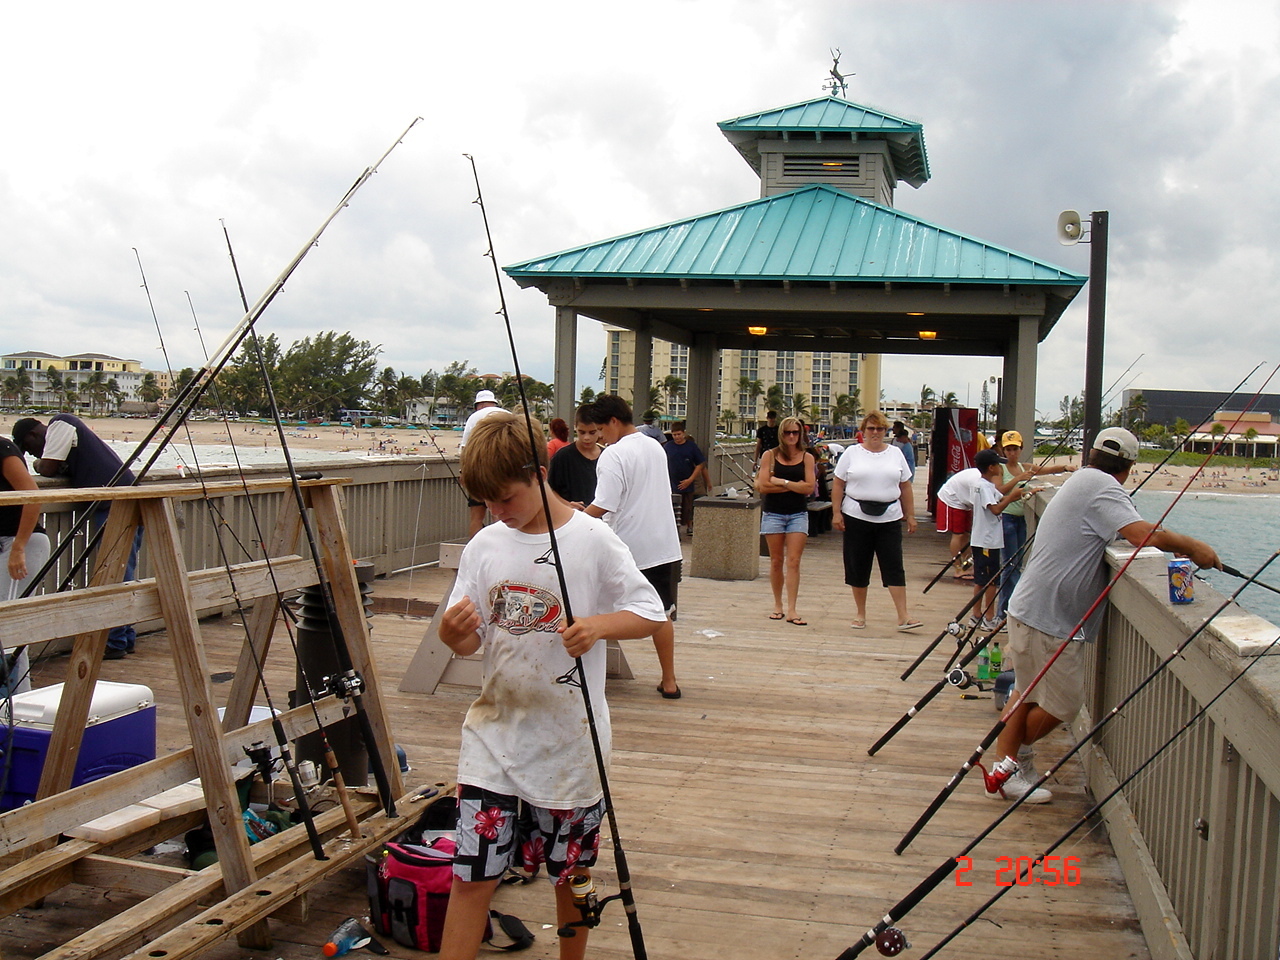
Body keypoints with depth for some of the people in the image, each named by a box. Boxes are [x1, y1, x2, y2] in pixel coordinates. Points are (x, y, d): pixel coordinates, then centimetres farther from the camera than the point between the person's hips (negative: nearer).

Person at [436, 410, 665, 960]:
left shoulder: (593, 541, -9)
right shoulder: (484, 547, 2)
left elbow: (650, 615, -5)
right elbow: (468, 643, 6)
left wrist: (599, 625, -24)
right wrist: (452, 631, -17)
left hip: (569, 739, -2)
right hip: (494, 735, 3)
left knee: (572, 873, 14)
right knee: (471, 875, 1)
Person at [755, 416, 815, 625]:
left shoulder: (807, 458, 4)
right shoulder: (770, 455, 1)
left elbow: (809, 487, -7)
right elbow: (763, 486, -8)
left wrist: (782, 482, -10)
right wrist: (794, 486, -9)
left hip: (798, 514, 0)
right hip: (773, 514, 0)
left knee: (793, 561, -7)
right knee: (776, 561, 6)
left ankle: (791, 610, -8)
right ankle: (777, 605, 19)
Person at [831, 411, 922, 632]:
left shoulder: (895, 453, 9)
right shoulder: (852, 452, 3)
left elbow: (905, 487, 12)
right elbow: (838, 484, 2)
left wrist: (910, 516, 8)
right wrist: (836, 513, -6)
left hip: (889, 519, 1)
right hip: (857, 518, -1)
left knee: (894, 567, -4)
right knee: (858, 567, 6)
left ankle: (903, 617, -4)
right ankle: (860, 614, 18)